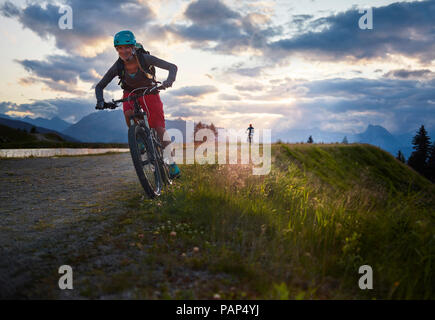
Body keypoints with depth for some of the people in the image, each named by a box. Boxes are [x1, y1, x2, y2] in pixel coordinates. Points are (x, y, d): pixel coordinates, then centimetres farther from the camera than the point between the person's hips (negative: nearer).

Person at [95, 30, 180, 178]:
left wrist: (169, 80, -52)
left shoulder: (145, 58, -30)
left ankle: (172, 163, 2)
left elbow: (173, 67, -31)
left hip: (149, 92, -2)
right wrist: (100, 101, -36)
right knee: (128, 115, -32)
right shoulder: (117, 66, -23)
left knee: (159, 128, -12)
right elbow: (99, 86, -16)